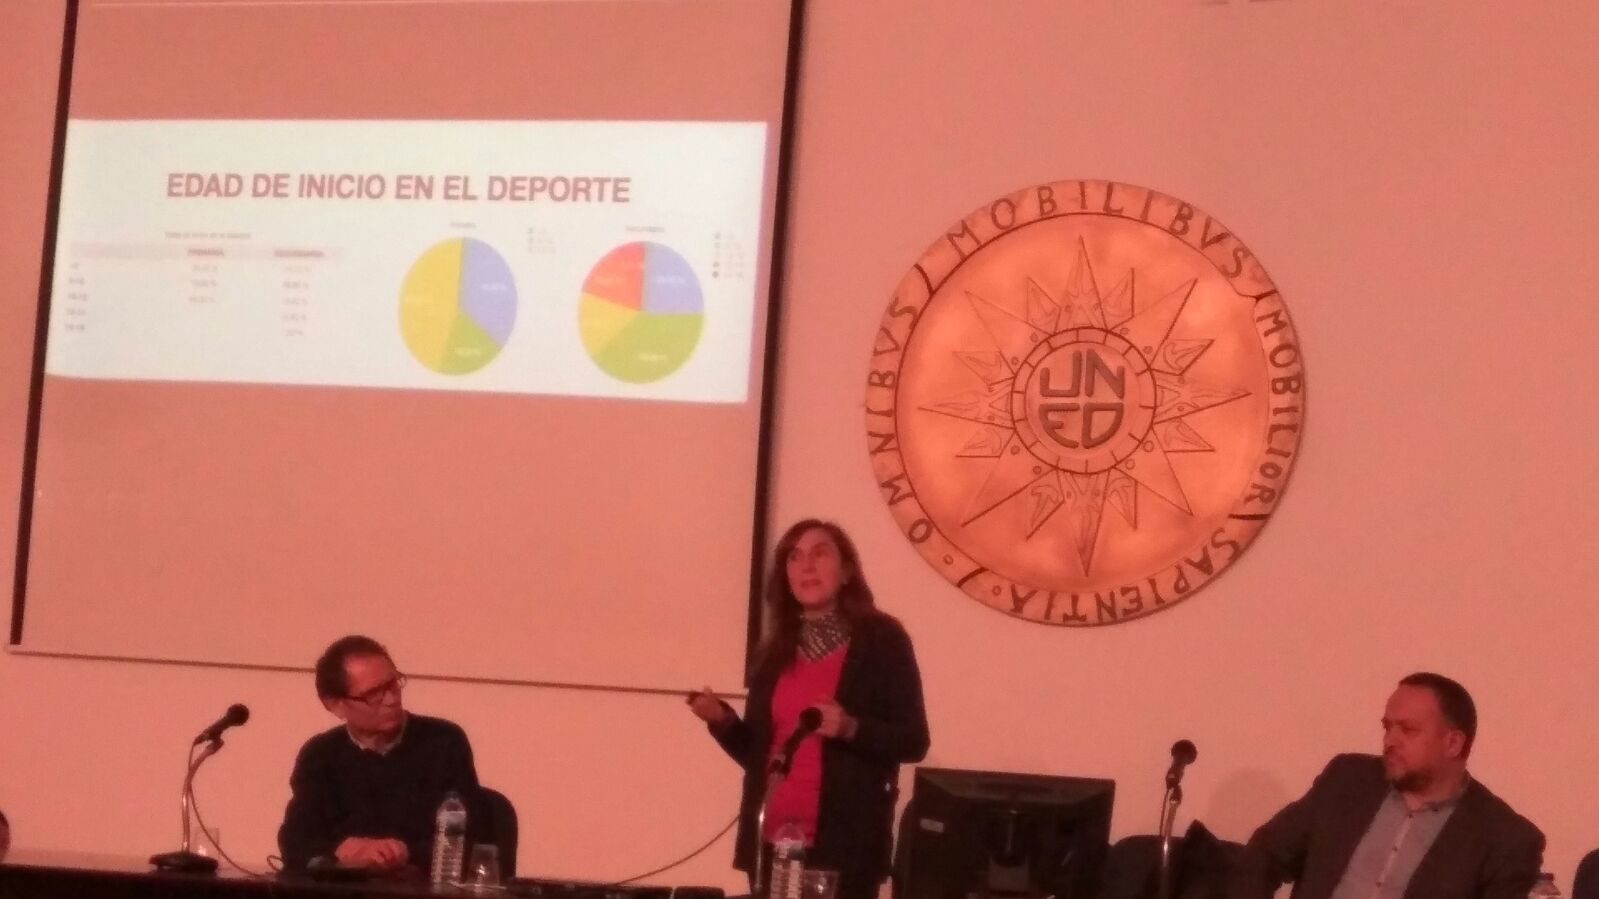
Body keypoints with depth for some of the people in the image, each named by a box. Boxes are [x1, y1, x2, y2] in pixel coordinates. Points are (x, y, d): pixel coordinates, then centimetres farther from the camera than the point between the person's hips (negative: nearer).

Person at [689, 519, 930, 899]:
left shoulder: (880, 639, -1)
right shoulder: (776, 651, 14)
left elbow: (912, 741, -4)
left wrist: (850, 728, -20)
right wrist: (723, 720, -2)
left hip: (843, 844, -5)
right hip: (771, 840, 5)